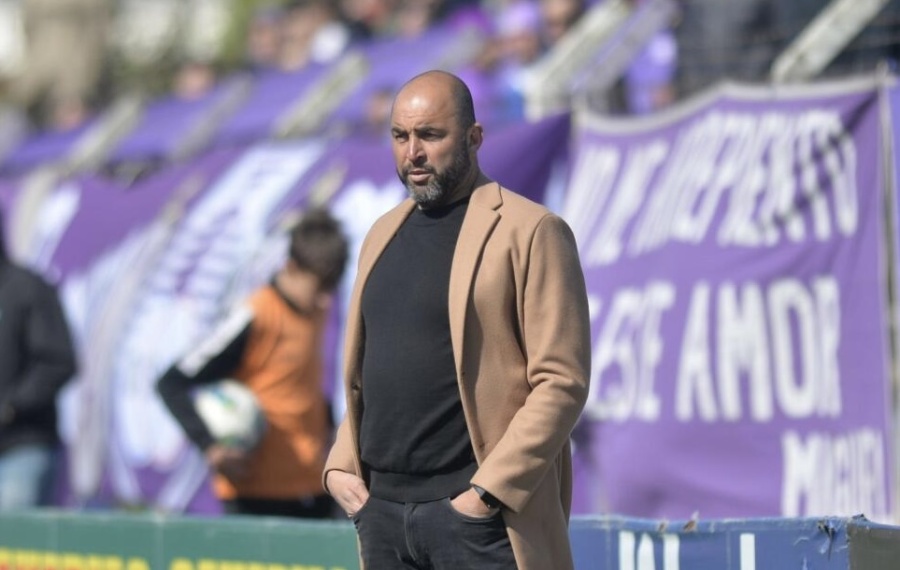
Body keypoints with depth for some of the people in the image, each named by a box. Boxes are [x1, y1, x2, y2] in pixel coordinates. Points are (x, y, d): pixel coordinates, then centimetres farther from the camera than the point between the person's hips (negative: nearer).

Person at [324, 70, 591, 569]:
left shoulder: (530, 232, -4)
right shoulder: (384, 234, 18)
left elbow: (562, 382, -10)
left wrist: (488, 491, -16)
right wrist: (341, 465, 7)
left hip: (476, 511, -7)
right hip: (382, 509, 7)